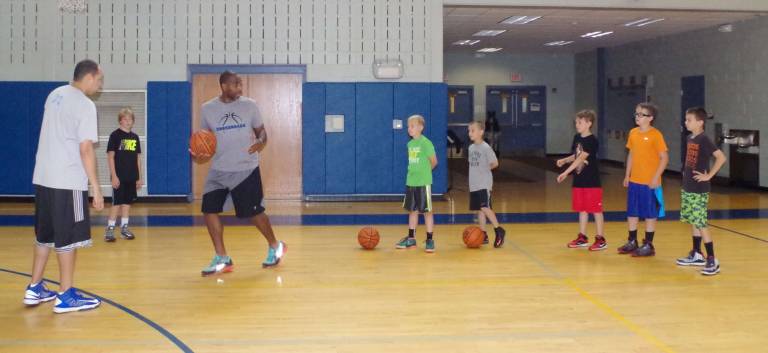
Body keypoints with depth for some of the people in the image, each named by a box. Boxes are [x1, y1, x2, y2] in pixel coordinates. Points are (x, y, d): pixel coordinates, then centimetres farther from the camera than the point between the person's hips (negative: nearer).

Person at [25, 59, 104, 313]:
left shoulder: (55, 95, 12)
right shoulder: (85, 104, -12)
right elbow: (85, 149, -17)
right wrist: (96, 187, -14)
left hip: (43, 177, 8)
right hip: (68, 181, -8)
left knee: (45, 235, 17)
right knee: (69, 238, 0)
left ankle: (35, 289, 23)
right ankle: (66, 296, 6)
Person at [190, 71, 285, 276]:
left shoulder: (249, 105, -3)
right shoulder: (207, 109, -1)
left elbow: (261, 131, 5)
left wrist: (261, 142, -19)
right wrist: (200, 154, -12)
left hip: (247, 169, -2)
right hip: (219, 170, 2)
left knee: (254, 212, 2)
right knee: (209, 210, -6)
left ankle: (275, 247, 28)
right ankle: (222, 259, 6)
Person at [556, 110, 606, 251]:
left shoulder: (592, 140, -16)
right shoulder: (577, 138, 7)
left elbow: (581, 158, -23)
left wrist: (565, 173, -28)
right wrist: (564, 160, -3)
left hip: (592, 181, -7)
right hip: (579, 180, 7)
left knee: (596, 210, 0)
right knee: (582, 209, 14)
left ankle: (601, 239, 7)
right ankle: (582, 237, 23)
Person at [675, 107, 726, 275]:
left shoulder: (704, 140, -15)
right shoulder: (689, 139, 9)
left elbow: (721, 157, -23)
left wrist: (709, 175, -20)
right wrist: (686, 175, 12)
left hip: (699, 190, -8)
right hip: (687, 188, 8)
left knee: (701, 224, -8)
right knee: (693, 222, 14)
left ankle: (712, 260, -4)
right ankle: (696, 255, 25)